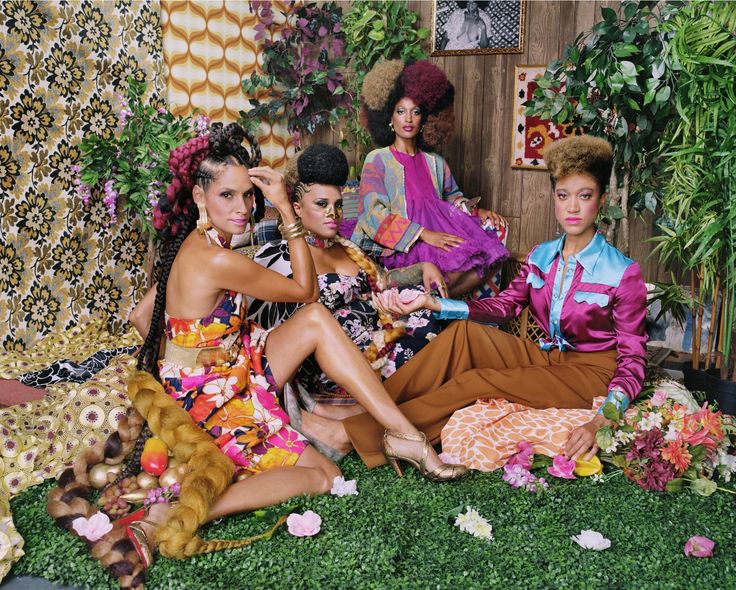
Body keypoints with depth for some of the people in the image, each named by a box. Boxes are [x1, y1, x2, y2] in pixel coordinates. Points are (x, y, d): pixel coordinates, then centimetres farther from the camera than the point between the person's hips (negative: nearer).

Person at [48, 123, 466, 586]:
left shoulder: (194, 244, 1)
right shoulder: (217, 261, -28)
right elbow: (306, 290, -13)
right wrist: (286, 208, -15)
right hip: (214, 405, -9)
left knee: (316, 321, -7)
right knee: (323, 476, -5)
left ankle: (403, 434, -8)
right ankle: (181, 516, -17)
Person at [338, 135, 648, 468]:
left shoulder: (623, 273, -14)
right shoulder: (541, 256, 4)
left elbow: (633, 358, -14)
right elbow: (505, 306, 4)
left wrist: (601, 420, -31)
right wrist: (433, 304, -10)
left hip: (593, 374, -5)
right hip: (546, 358, 6)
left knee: (474, 382, -26)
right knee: (465, 332, -20)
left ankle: (363, 435, -24)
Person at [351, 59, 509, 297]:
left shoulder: (435, 162, 21)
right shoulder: (377, 160, 3)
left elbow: (453, 198, 26)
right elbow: (376, 213, -9)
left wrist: (478, 212, 1)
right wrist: (424, 234, -21)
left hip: (436, 237, 6)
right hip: (396, 249, -6)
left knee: (487, 256, -20)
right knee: (457, 258, -30)